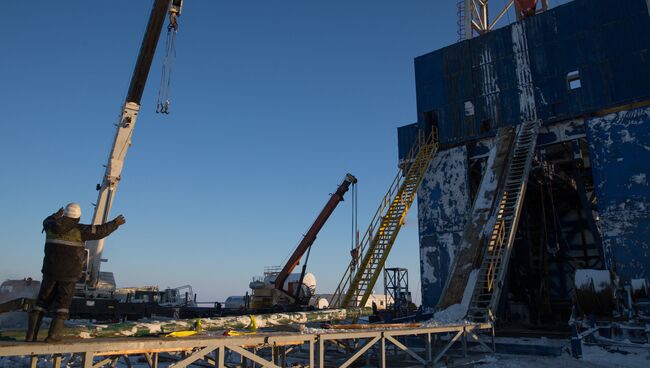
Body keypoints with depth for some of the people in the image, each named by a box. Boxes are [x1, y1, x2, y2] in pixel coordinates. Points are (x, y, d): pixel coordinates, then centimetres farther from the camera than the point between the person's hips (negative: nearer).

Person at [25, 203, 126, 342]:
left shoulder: (52, 226, 3)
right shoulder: (78, 230, -12)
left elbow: (47, 221, 28)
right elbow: (100, 231, -11)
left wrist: (56, 215, 47)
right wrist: (115, 223, 2)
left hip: (50, 271, 4)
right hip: (69, 274, -4)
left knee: (42, 302, 11)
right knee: (63, 305, 6)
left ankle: (31, 335, 9)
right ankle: (53, 335, 1)